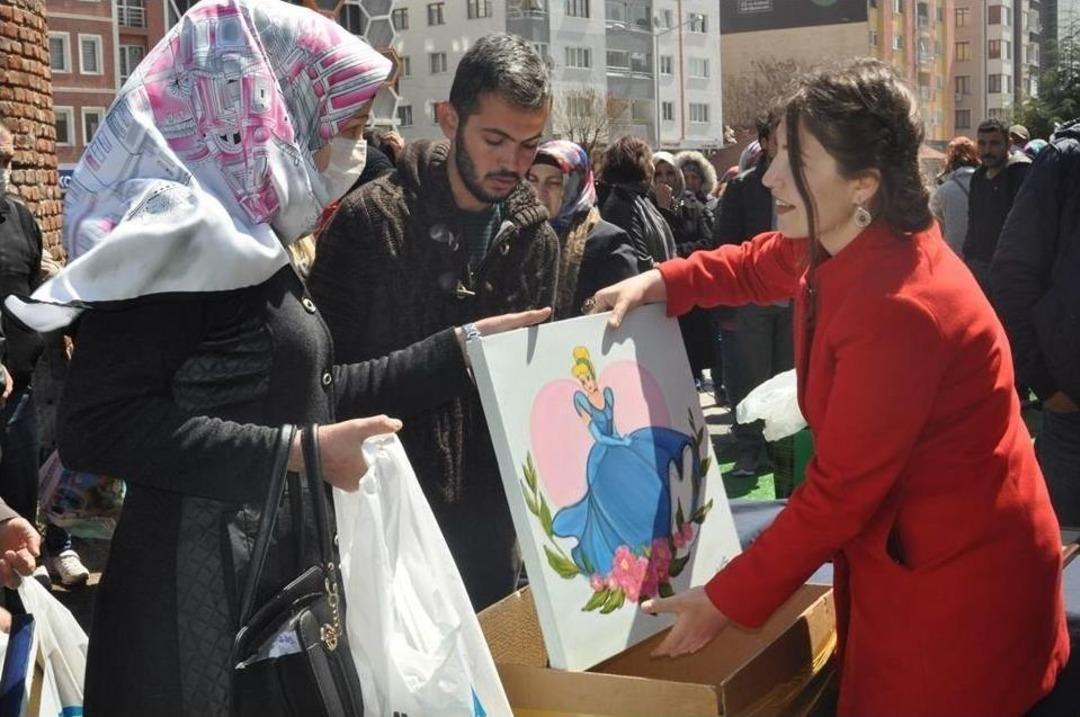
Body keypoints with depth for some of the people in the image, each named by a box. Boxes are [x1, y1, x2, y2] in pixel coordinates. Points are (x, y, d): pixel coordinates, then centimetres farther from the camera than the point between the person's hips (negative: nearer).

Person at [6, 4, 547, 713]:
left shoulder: (251, 233, 13)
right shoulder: (179, 225, -16)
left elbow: (315, 394, 15)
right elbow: (96, 425, -23)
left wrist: (461, 347, 13)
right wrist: (298, 453, -23)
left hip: (285, 571, 9)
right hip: (202, 592, -9)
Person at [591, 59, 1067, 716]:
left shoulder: (897, 308, -31)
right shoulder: (846, 245, -3)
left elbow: (839, 491, -25)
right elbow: (757, 265, 20)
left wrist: (727, 601, -16)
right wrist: (660, 283, 1)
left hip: (960, 579, -9)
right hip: (902, 552, 9)